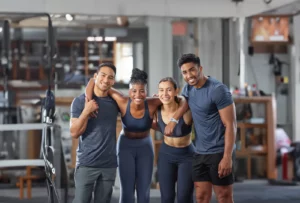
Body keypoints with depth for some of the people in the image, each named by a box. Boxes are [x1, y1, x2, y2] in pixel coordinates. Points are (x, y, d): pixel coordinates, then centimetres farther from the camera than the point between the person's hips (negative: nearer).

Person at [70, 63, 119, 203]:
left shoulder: (115, 101, 7)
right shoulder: (80, 101, -4)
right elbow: (74, 133, -7)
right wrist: (86, 111, -19)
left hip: (109, 164, 4)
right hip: (87, 163, -4)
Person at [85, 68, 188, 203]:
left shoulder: (152, 104, -23)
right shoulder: (123, 102, -24)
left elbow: (182, 101, -24)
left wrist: (173, 120, -35)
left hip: (145, 147, 1)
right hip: (126, 147, -1)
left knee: (144, 192, 6)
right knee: (127, 191, -4)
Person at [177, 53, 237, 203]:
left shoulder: (218, 90, -14)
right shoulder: (188, 89, 7)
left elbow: (230, 125, -16)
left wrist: (227, 157, -21)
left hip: (219, 152, -7)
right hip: (200, 152, 7)